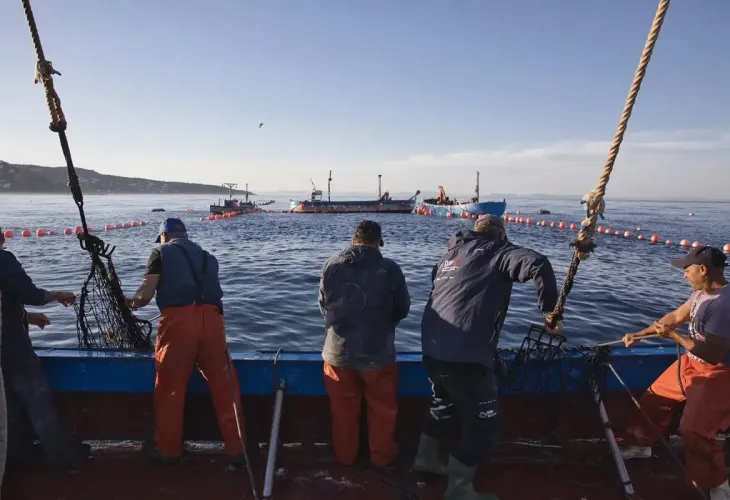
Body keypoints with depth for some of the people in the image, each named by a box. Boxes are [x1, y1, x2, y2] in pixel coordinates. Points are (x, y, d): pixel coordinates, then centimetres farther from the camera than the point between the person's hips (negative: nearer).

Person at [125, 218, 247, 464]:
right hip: (211, 318, 3)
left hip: (178, 320, -3)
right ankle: (237, 450, 15)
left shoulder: (161, 252, 13)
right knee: (224, 385, 8)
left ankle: (168, 450, 25)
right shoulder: (207, 256, 25)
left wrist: (134, 302, 23)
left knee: (169, 387, 12)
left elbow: (147, 290, 1)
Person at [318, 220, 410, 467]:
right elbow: (403, 309, -3)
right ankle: (382, 456, 35)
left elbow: (323, 306, 5)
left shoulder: (331, 265, -7)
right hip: (377, 352, -2)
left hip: (338, 352, 2)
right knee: (383, 409, 20)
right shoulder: (389, 268, -14)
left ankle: (345, 456, 37)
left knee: (343, 409, 21)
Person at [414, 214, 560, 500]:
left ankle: (425, 458, 45)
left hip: (432, 348, 8)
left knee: (443, 403, 31)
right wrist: (550, 310, -8)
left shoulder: (452, 253, 19)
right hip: (464, 355, -8)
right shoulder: (498, 252, -2)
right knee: (483, 421, 9)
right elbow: (538, 265, -19)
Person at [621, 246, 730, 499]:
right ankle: (640, 445, 36)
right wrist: (640, 334, 12)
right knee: (654, 399, 16)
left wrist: (673, 336, -22)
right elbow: (676, 316, 10)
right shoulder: (702, 292, -3)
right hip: (691, 364, 9)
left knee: (694, 431, -6)